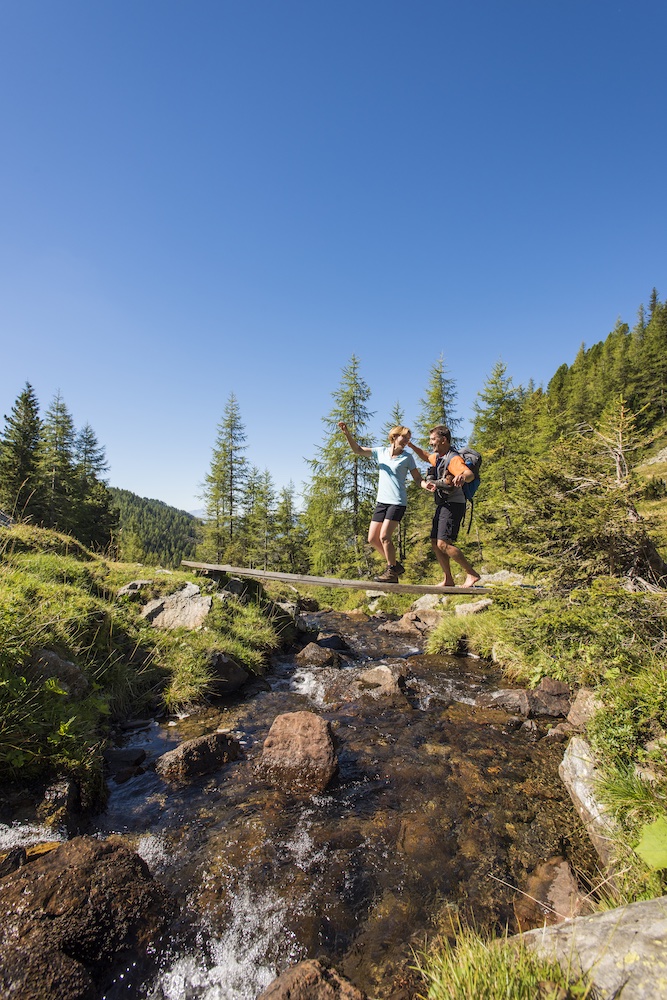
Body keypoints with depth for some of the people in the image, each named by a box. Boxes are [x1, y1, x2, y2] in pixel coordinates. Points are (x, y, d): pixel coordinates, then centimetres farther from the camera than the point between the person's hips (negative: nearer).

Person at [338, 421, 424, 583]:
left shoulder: (407, 457, 1)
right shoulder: (381, 452, 8)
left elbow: (417, 478, 3)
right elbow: (358, 450, 2)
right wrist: (347, 433, -13)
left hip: (397, 502, -5)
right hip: (381, 501, 5)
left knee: (384, 536, -15)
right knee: (372, 539, 4)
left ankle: (392, 571, 3)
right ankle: (395, 565, 20)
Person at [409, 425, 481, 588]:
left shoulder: (453, 458, -17)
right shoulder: (438, 456, 13)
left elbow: (470, 474, -36)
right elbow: (426, 457, 38)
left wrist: (462, 476, -60)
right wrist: (412, 446, 26)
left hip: (453, 505, -10)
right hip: (443, 505, 10)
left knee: (443, 543, -18)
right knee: (435, 542, 9)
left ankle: (472, 574, -8)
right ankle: (447, 579, 16)